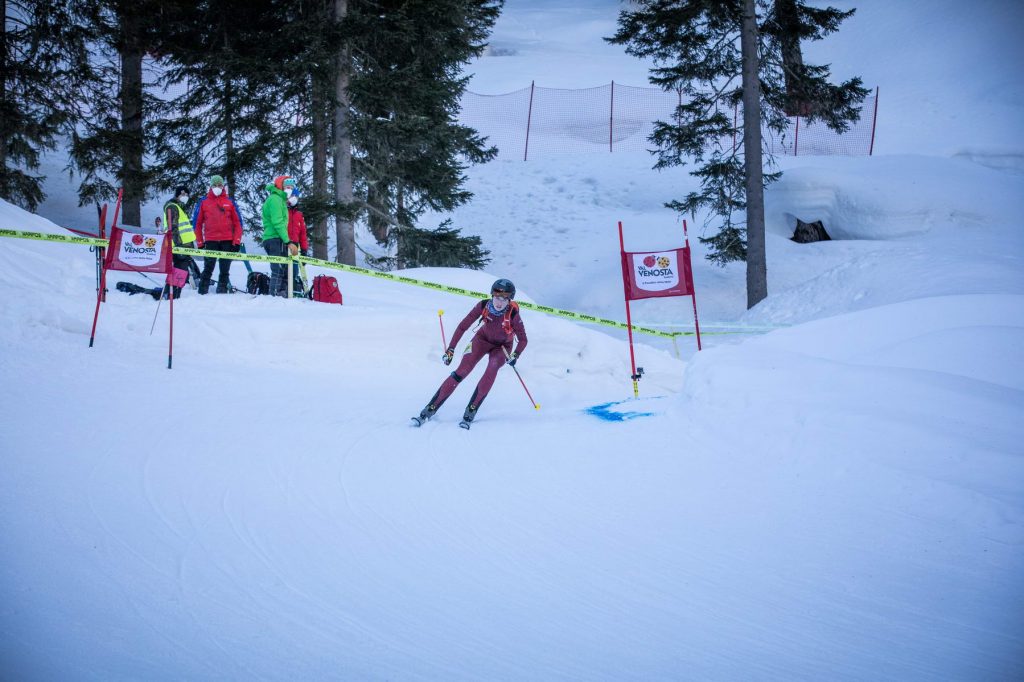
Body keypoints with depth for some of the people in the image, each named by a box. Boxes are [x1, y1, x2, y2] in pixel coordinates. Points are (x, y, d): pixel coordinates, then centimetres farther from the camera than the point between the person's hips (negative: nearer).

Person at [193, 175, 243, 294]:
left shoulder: (229, 202, 9)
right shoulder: (204, 202, 7)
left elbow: (237, 222, 8)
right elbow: (197, 223, 8)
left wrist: (237, 241, -1)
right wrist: (200, 242, 2)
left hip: (227, 241, 1)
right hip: (210, 241, -1)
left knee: (225, 269, 5)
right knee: (208, 268, -6)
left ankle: (222, 291, 11)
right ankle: (202, 292, -5)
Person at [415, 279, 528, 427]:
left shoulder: (513, 315, -30)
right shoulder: (483, 306, -26)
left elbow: (523, 340, -17)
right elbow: (463, 326, -16)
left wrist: (515, 355, -28)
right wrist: (450, 349, -18)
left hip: (502, 346, -1)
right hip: (483, 339, 1)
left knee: (493, 367, -32)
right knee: (462, 371, -15)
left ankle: (471, 410, -23)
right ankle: (430, 409, -12)